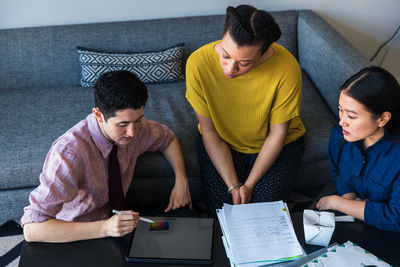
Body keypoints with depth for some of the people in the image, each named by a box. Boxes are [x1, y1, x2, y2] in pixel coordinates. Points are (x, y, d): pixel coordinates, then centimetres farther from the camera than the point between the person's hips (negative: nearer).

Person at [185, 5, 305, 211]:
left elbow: (278, 134, -15)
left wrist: (249, 185, -17)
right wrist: (233, 186, -19)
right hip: (222, 143, 1)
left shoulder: (287, 68, -29)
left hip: (274, 145, 0)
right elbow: (209, 132, -16)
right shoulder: (198, 63, -26)